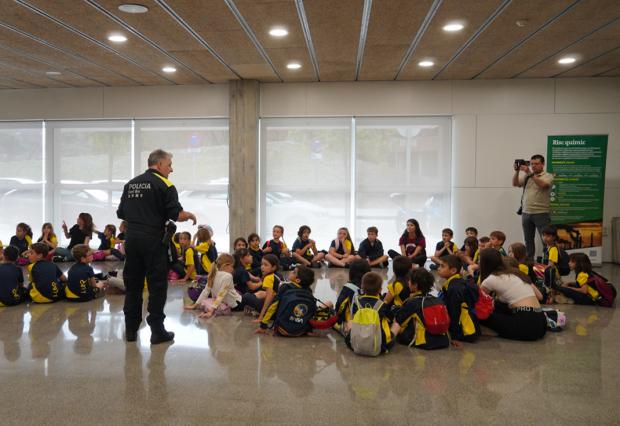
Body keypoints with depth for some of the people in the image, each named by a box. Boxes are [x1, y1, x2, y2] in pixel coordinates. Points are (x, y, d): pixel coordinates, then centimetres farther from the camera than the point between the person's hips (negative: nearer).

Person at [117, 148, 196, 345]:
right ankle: (157, 331, 7)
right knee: (157, 286, 2)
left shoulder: (130, 184, 12)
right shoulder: (164, 185, -7)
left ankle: (131, 329, 19)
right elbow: (177, 215, -13)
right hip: (154, 241, -6)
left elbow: (121, 214, 17)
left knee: (132, 284, 12)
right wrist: (191, 216, 6)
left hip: (131, 239, 6)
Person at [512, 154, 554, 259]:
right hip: (526, 212, 5)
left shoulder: (548, 176, -1)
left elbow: (542, 185, -21)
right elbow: (515, 184, 2)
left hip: (541, 213, -4)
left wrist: (530, 173, -24)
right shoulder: (526, 176, 12)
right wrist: (517, 171, -11)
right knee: (528, 240, 11)